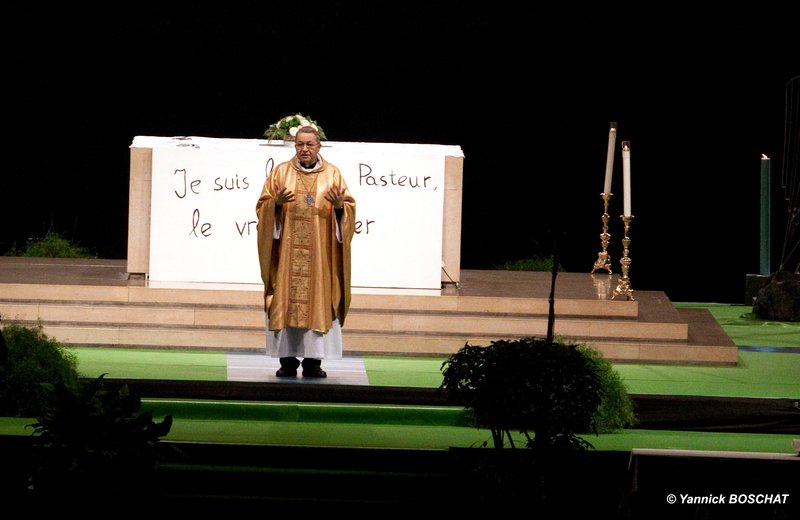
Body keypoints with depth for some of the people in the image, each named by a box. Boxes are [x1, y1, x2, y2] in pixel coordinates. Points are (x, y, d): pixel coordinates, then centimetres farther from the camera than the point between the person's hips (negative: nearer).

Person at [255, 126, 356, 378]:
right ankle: (288, 359, 0)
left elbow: (350, 209, 5)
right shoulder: (281, 173, 7)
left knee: (318, 300, -4)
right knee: (286, 300, -4)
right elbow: (262, 208, 4)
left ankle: (313, 360, -1)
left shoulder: (332, 174, 7)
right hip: (287, 251, 0)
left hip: (320, 254, 0)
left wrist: (339, 206, -17)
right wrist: (277, 203, -16)